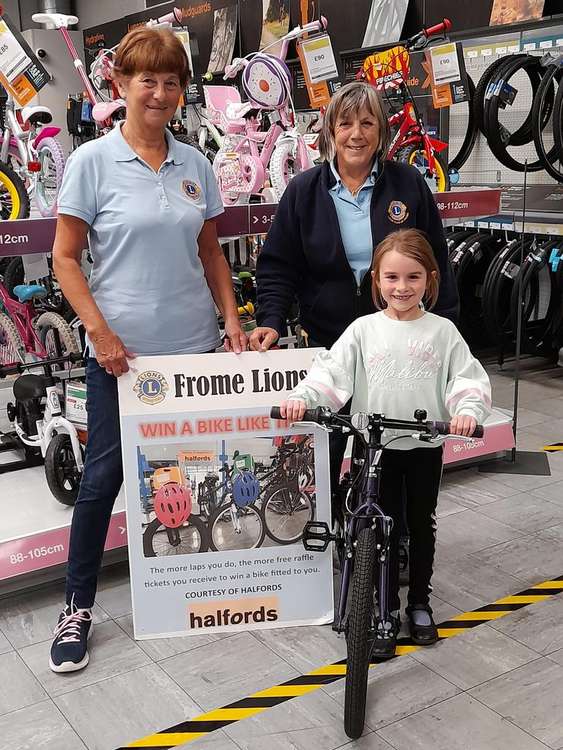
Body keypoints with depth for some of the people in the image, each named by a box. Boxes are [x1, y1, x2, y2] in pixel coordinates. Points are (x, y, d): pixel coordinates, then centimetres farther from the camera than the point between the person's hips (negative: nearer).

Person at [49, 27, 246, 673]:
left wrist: (232, 320, 5)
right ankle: (77, 608, 18)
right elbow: (65, 258, -5)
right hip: (120, 351, -4)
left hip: (194, 346, 4)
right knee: (104, 473, 3)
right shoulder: (92, 161, -4)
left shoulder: (195, 165, 7)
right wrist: (100, 332, -14)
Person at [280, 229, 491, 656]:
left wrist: (468, 410, -26)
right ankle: (387, 612, 20)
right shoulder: (364, 330, -3)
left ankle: (420, 604, 32)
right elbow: (331, 371, -10)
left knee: (422, 524, 15)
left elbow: (468, 378, -6)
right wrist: (303, 398, -28)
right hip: (377, 445, 0)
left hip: (426, 445, 1)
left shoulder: (442, 332, -2)